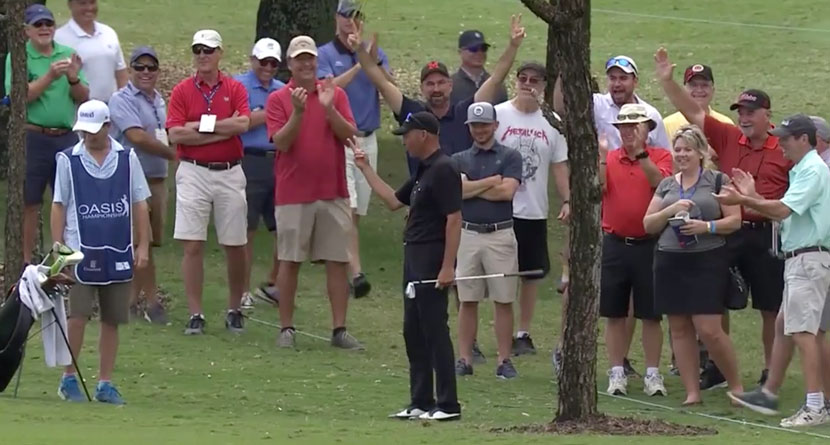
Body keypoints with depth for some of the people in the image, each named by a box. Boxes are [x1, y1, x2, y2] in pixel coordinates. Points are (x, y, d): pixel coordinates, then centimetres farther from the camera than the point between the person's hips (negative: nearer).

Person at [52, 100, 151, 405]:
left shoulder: (126, 158, 4)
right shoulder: (68, 160, 1)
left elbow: (139, 205, 9)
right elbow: (59, 206, 4)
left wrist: (143, 246, 5)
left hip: (119, 253, 2)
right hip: (81, 251, -2)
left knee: (112, 320, 6)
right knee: (77, 316, -8)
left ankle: (105, 383, 14)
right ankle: (69, 379, 5)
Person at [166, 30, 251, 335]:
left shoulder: (235, 89, 4)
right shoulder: (182, 91, 3)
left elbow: (243, 124, -13)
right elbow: (175, 134, -9)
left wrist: (201, 126, -12)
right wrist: (224, 130, -10)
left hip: (230, 173, 1)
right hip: (193, 172, -1)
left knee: (235, 246, 5)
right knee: (192, 245, -5)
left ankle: (234, 310, 20)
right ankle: (195, 315, 0)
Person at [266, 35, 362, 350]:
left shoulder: (335, 94, 7)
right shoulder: (278, 99, 1)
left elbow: (349, 134, -4)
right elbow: (281, 142, -10)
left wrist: (328, 109, -17)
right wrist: (298, 112, -22)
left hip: (333, 192, 2)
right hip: (294, 194, -2)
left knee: (338, 261, 1)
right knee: (290, 261, 2)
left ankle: (339, 329, 5)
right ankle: (286, 328, 10)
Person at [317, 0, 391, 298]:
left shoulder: (376, 54, 10)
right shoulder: (325, 55, 0)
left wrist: (375, 61, -20)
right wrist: (359, 65, -21)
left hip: (367, 140, 5)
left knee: (358, 211, 8)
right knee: (348, 208, -15)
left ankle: (343, 267, 19)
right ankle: (355, 272, -24)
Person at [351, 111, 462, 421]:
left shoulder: (443, 170, -15)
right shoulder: (423, 171, 16)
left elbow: (454, 219, -20)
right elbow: (394, 201, 25)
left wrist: (448, 266, -24)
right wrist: (366, 169, 24)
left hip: (432, 260, -10)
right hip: (414, 258, 10)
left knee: (435, 331, -8)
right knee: (413, 332, 12)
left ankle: (448, 405, -6)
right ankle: (421, 402, 16)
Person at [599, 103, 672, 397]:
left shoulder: (660, 156, 1)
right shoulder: (609, 158, 6)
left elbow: (659, 182, -19)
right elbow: (598, 187, -10)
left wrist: (639, 152, -25)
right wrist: (602, 156, -21)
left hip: (648, 245, -2)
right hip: (614, 243, 2)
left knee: (651, 315, 3)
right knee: (614, 314, 5)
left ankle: (652, 373, 9)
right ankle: (617, 373, 12)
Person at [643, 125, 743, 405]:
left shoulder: (717, 181, 1)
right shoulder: (666, 185, 14)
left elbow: (735, 221, -2)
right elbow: (648, 225, 12)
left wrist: (707, 226, -18)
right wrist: (670, 211, -6)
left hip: (708, 262, -5)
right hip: (671, 263, 5)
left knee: (709, 329, -11)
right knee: (679, 329, 5)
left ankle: (736, 385, 6)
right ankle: (692, 392, 10)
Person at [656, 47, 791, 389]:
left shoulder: (784, 151, -2)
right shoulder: (728, 139, 6)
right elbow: (693, 113, 4)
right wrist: (667, 81, -4)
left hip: (766, 235, -3)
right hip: (728, 233, 3)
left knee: (771, 309, 5)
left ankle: (770, 373, 15)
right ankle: (717, 367, 16)